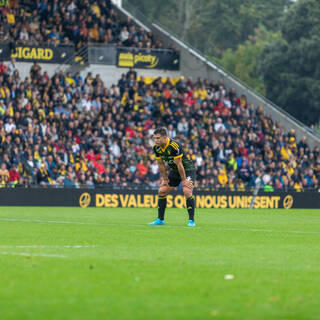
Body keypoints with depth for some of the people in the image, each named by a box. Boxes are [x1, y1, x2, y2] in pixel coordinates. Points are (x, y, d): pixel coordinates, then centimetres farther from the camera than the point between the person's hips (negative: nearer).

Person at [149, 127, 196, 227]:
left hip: (187, 169, -7)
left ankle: (191, 220, -18)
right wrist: (165, 179, 6)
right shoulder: (156, 148, -9)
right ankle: (160, 219, 15)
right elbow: (161, 164, 3)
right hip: (174, 170, 7)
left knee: (187, 191, -25)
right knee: (161, 191, 3)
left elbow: (179, 164, -26)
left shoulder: (174, 146, -31)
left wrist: (184, 180, -21)